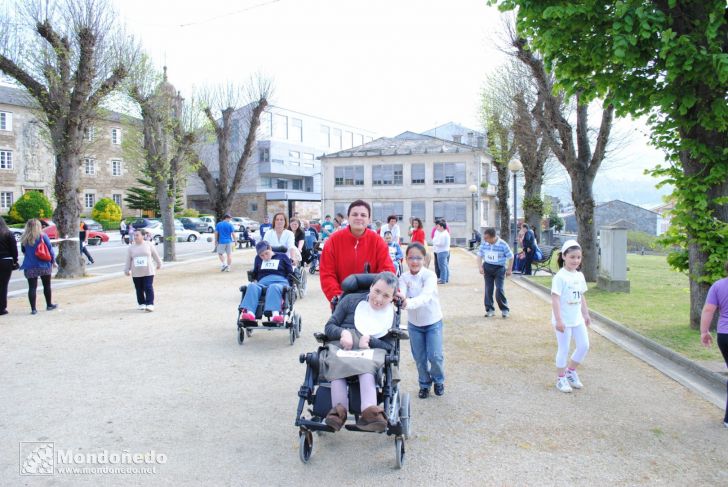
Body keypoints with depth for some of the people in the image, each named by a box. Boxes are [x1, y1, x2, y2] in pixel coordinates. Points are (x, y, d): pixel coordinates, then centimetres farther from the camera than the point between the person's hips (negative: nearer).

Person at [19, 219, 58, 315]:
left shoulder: (24, 239, -1)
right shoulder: (42, 236, -8)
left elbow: (23, 251, 11)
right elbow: (50, 249, -6)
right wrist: (53, 261, 5)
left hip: (30, 266, 1)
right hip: (44, 265, -1)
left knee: (32, 287, 2)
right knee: (47, 286, 15)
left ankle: (33, 309, 0)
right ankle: (49, 305, 26)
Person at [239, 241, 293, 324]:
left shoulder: (282, 256, 20)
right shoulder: (258, 259, 30)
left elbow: (290, 273, 16)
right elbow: (254, 273, 37)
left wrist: (287, 284, 0)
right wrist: (254, 280, 15)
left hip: (280, 281, -3)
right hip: (263, 282, 3)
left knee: (274, 287, -41)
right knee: (252, 286, -33)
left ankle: (275, 314, -66)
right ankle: (250, 312, -58)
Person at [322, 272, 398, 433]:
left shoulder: (392, 315, 17)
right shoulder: (351, 300, 15)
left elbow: (390, 345, 6)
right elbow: (329, 327, 11)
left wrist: (370, 340, -12)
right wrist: (343, 332, -11)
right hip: (342, 346, 0)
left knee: (366, 365, -37)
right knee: (337, 363, -36)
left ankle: (369, 412, -56)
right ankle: (339, 409, -50)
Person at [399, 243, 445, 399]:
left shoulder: (430, 275, -21)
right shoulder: (404, 278, -12)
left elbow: (425, 296, -38)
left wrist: (409, 303, -57)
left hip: (433, 322, -2)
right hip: (414, 323, 2)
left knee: (435, 356, -3)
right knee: (419, 357, 10)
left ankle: (438, 380, 26)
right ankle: (424, 383, 33)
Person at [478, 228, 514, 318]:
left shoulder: (502, 244, -15)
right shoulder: (484, 244, -4)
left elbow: (510, 257, -4)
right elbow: (479, 255, 8)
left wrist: (509, 269, -2)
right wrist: (480, 267, -4)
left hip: (499, 268, -4)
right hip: (487, 267, 4)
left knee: (499, 290, -9)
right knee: (488, 289, 4)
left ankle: (505, 309, 7)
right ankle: (490, 309, 14)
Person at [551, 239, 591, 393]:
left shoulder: (579, 276, 7)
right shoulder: (560, 277, -17)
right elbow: (555, 299, -20)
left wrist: (586, 314, 16)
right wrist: (558, 320, -23)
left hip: (577, 319, 7)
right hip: (563, 320, -7)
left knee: (584, 346, 10)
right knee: (564, 349, 2)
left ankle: (571, 371, 29)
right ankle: (561, 379, 18)